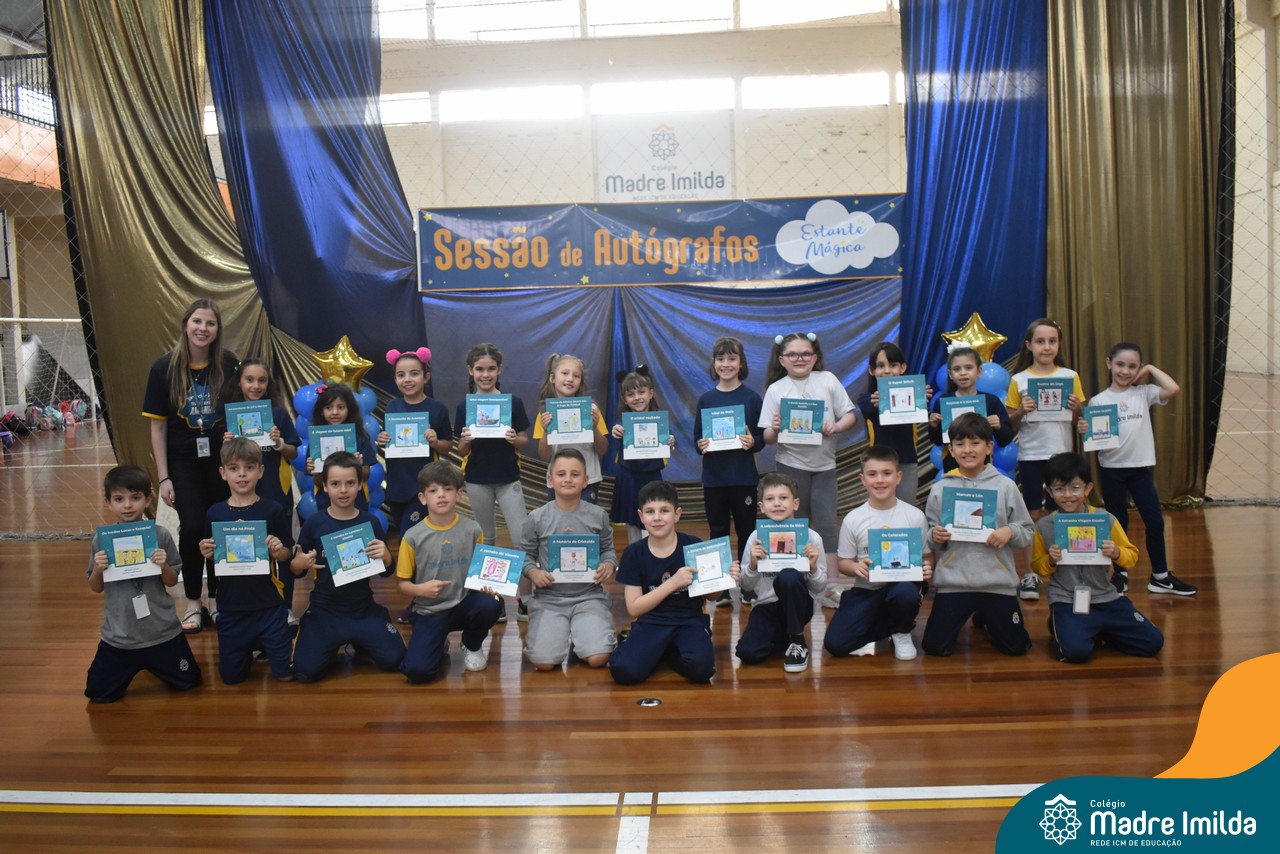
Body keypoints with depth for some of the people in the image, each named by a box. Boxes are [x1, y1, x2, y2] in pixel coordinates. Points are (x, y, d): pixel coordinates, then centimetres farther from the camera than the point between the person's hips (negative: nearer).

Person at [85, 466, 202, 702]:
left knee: (188, 682, 11)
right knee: (99, 694, 7)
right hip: (118, 636, 1)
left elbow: (172, 582, 0)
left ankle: (151, 664, 40)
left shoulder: (160, 535, -8)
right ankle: (132, 667, 36)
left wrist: (163, 566, -20)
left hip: (162, 632, 0)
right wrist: (97, 570, -17)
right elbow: (96, 588, 3)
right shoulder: (101, 540, -6)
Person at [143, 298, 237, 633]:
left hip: (220, 457, 1)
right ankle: (192, 599, 13)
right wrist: (163, 477, -6)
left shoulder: (227, 364, -5)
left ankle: (216, 596, 26)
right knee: (192, 527, -10)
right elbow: (157, 426, -4)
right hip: (183, 460, -1)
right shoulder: (165, 367, -8)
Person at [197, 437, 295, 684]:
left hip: (269, 606, -2)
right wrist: (207, 554, -15)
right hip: (231, 608, 2)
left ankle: (264, 643, 33)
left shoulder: (272, 510, -7)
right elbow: (211, 567, 7)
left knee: (285, 673, 2)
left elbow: (288, 556, -1)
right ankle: (251, 646, 39)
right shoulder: (215, 514, -1)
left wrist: (279, 551, -23)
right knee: (231, 677, 10)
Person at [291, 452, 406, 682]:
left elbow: (387, 572, 3)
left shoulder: (371, 523, -3)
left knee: (394, 660, -10)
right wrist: (300, 563, -20)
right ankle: (332, 645, 18)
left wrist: (385, 556, -19)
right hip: (324, 611, -1)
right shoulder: (315, 523, -5)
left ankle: (357, 642, 21)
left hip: (364, 610, 1)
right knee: (307, 671, -16)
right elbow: (296, 570, 3)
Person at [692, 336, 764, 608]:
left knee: (746, 531, 7)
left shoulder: (752, 398, 0)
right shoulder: (705, 399, 5)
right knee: (718, 532, 8)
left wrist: (752, 442, -20)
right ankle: (721, 588, 17)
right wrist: (700, 445, -14)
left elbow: (762, 438, 1)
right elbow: (697, 437, 7)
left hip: (743, 477, -2)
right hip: (713, 477, 2)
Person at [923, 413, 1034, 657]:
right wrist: (935, 537, -16)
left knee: (1016, 647, 7)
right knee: (934, 647, -2)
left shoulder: (1005, 486, 0)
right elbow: (930, 542, 6)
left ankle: (984, 618, 38)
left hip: (997, 582, 0)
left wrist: (1011, 531, -17)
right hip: (952, 582, 0)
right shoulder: (940, 489, 1)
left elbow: (1027, 533, 4)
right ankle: (960, 620, 32)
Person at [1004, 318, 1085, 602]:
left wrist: (1076, 408, -12)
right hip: (1030, 456, -1)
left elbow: (1079, 421, 8)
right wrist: (1021, 411, -16)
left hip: (1061, 454, 1)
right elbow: (1010, 423, 3)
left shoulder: (1070, 376, 4)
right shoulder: (1019, 380, 1)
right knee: (1033, 515, 3)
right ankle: (1030, 574, 10)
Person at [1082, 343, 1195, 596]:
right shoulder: (1098, 400, 0)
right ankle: (1120, 575, 21)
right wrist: (1084, 430, -21)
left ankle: (1160, 576, 16)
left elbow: (1173, 389, -14)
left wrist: (1151, 369, -3)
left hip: (1142, 466, 1)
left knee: (1154, 521, 3)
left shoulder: (1144, 393, 3)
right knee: (1117, 523, 9)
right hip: (1111, 468, -1)